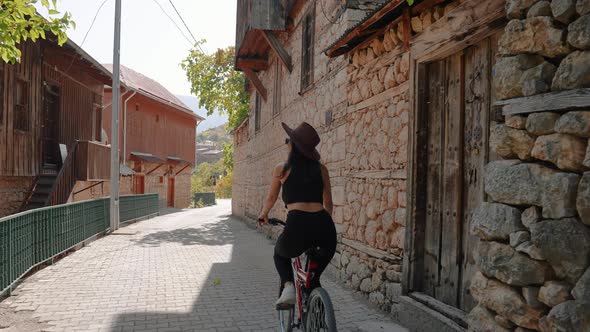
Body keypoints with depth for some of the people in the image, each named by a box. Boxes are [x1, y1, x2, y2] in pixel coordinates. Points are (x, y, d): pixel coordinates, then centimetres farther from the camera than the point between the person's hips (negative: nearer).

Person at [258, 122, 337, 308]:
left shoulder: (282, 169, 10)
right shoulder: (321, 169, 15)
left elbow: (271, 199, 23)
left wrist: (263, 215, 43)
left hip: (297, 223, -2)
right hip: (322, 223, 2)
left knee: (280, 254, 31)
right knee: (328, 247, 40)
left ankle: (288, 286, 6)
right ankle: (314, 282, 27)